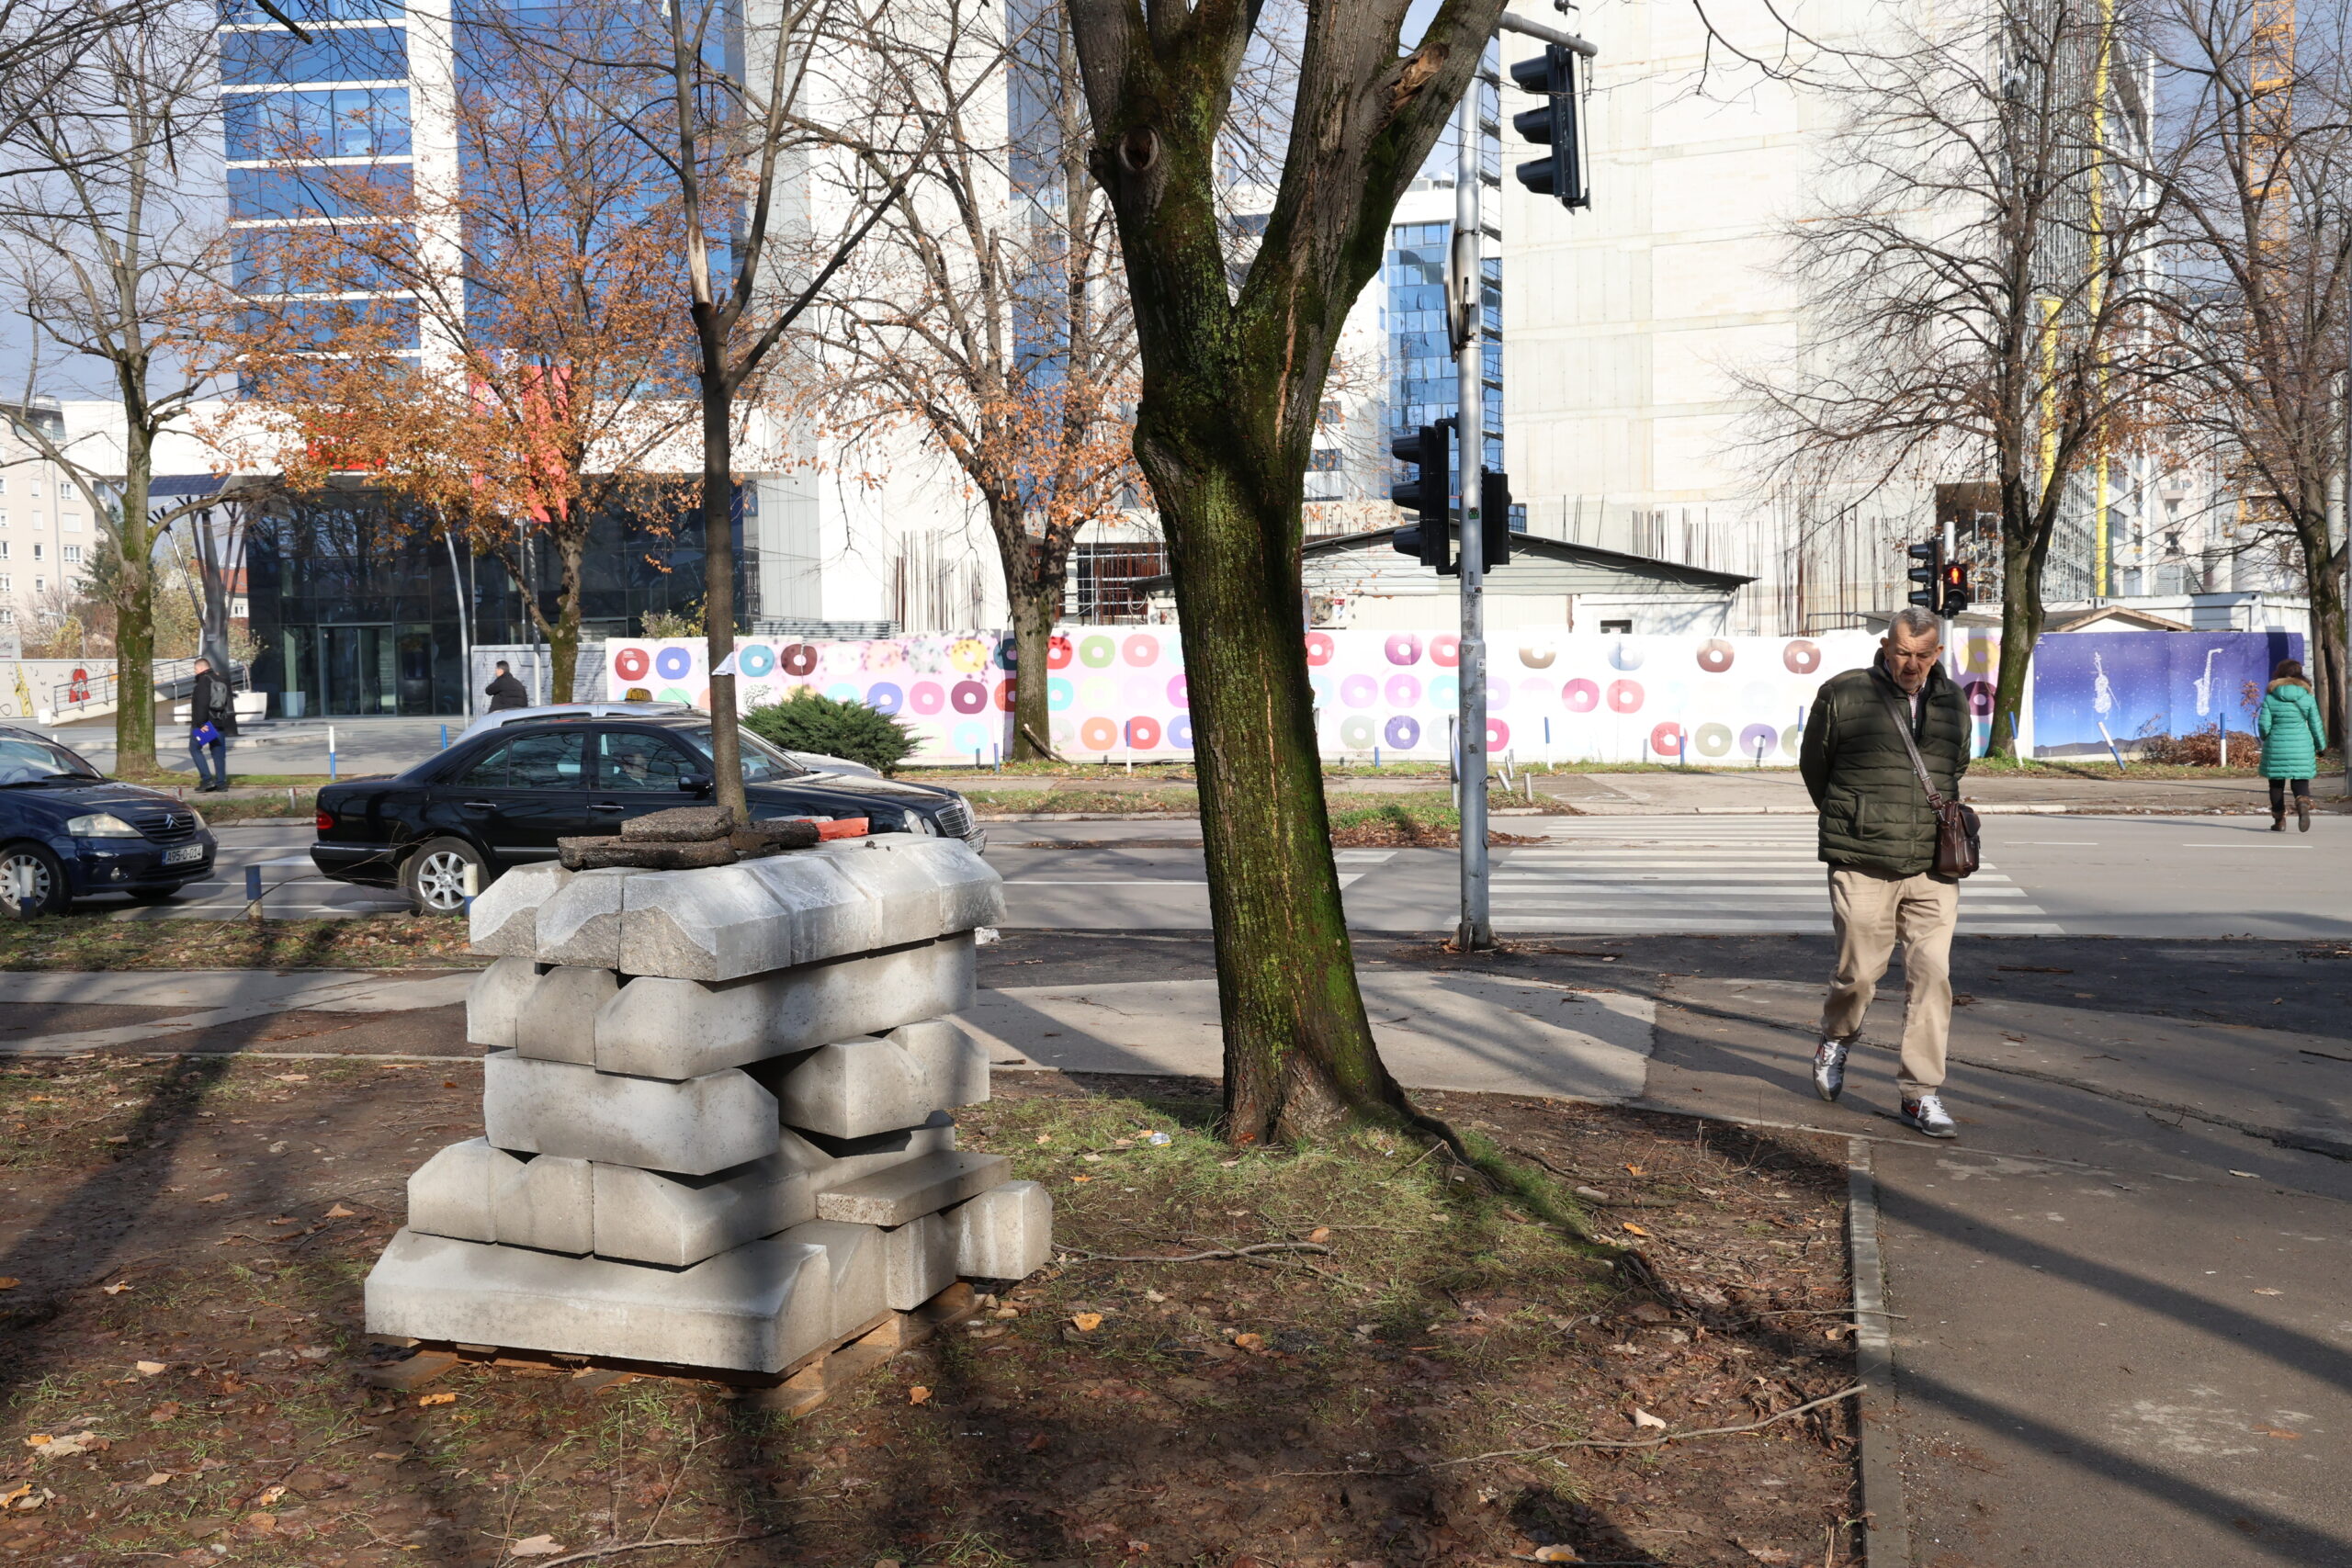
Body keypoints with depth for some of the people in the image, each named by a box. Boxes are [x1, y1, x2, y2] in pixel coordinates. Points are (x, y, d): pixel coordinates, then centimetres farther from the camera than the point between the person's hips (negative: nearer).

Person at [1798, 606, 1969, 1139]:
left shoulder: (1952, 702, 10)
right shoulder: (1842, 694, -3)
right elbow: (1813, 764, 10)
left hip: (1932, 869, 3)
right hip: (1862, 867, -3)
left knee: (1933, 974, -3)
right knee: (1859, 972, 1)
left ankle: (1921, 1094, 5)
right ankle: (1836, 1040, 33)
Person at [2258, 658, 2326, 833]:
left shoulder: (2270, 698, -4)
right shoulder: (2308, 697, 0)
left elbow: (2263, 724, -5)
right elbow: (2316, 725, 3)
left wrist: (2266, 739, 16)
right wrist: (2321, 746, 15)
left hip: (2276, 747, -1)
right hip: (2302, 746, 1)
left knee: (2277, 784, 10)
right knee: (2301, 781, 6)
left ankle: (2279, 821, 12)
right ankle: (2303, 804, -26)